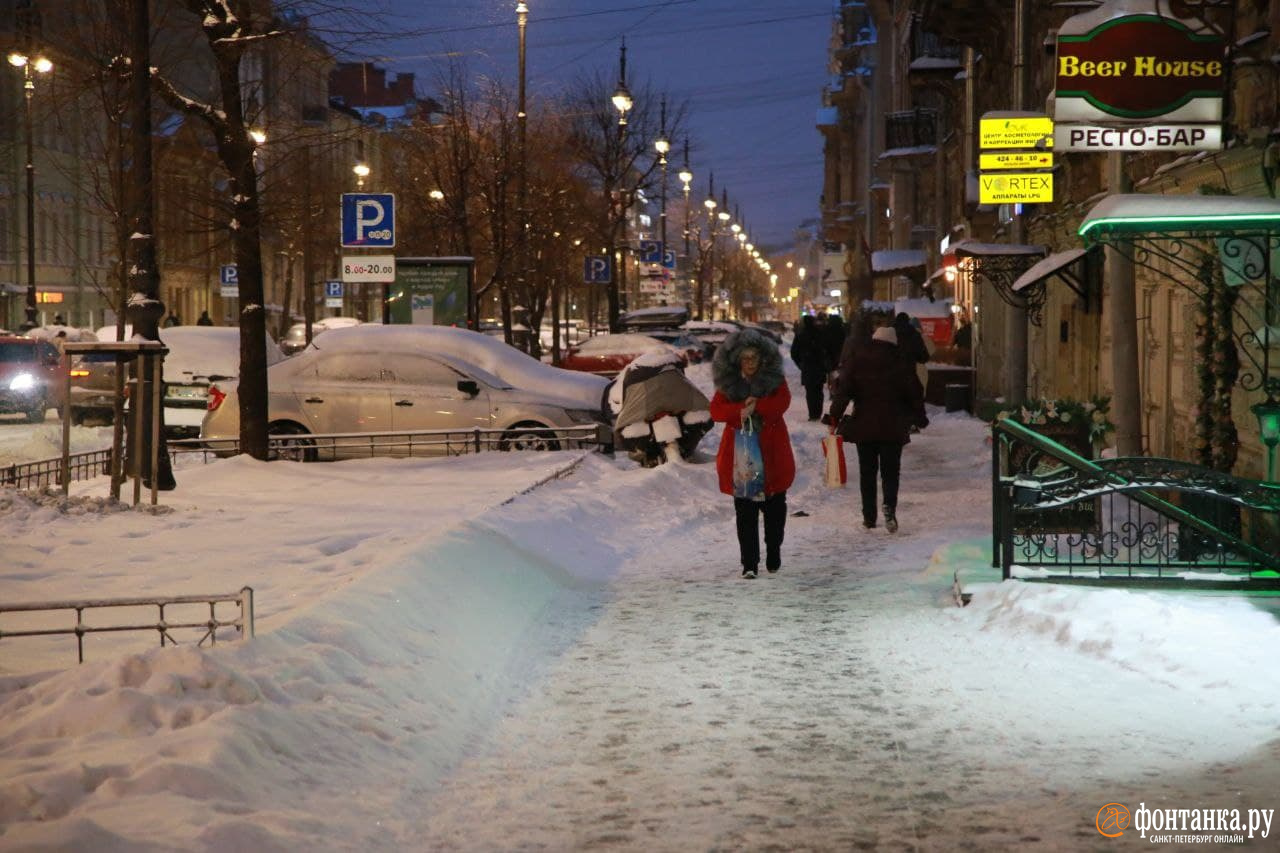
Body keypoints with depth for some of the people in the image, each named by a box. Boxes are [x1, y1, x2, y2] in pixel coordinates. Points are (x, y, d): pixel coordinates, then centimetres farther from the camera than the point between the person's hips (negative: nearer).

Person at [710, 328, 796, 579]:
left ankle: (773, 555, 30)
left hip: (772, 453, 0)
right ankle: (749, 563, -1)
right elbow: (716, 410, -9)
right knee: (745, 512, -3)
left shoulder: (774, 379, 2)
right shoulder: (728, 382, 3)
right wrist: (742, 410, -24)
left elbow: (782, 402, -15)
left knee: (774, 509, 11)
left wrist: (755, 407, -24)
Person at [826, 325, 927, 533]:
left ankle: (869, 516, 9)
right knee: (890, 470, 4)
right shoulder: (900, 365, -1)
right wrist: (920, 419, 16)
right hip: (892, 428, -1)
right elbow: (914, 394, 3)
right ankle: (889, 505, -22)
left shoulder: (855, 362, 0)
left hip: (863, 426, 1)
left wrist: (834, 417, -5)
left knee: (867, 472, 10)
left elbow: (843, 390, -7)